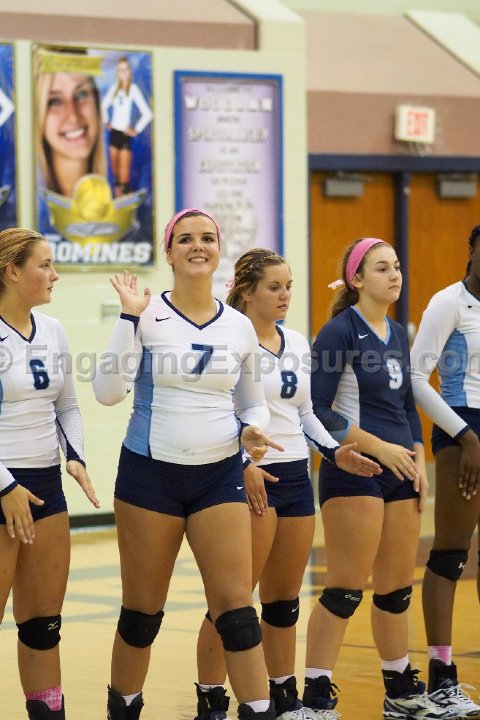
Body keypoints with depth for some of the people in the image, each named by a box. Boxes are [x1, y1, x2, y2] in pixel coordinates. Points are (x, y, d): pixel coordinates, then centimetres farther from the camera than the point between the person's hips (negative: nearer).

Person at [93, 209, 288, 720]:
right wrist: (129, 316, -18)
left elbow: (253, 403, 17)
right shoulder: (147, 315, -5)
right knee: (142, 610, 7)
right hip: (150, 472, -2)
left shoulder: (239, 328, 5)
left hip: (219, 477, 2)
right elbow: (108, 391, -14)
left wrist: (252, 429, -5)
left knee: (236, 608, -6)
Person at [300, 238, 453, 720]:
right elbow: (318, 410, -14)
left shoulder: (397, 334, 13)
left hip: (398, 472, 7)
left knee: (397, 589, 13)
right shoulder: (340, 331, -10)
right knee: (345, 590, -9)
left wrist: (418, 460, 8)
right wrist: (380, 447, -14)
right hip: (354, 473, -7)